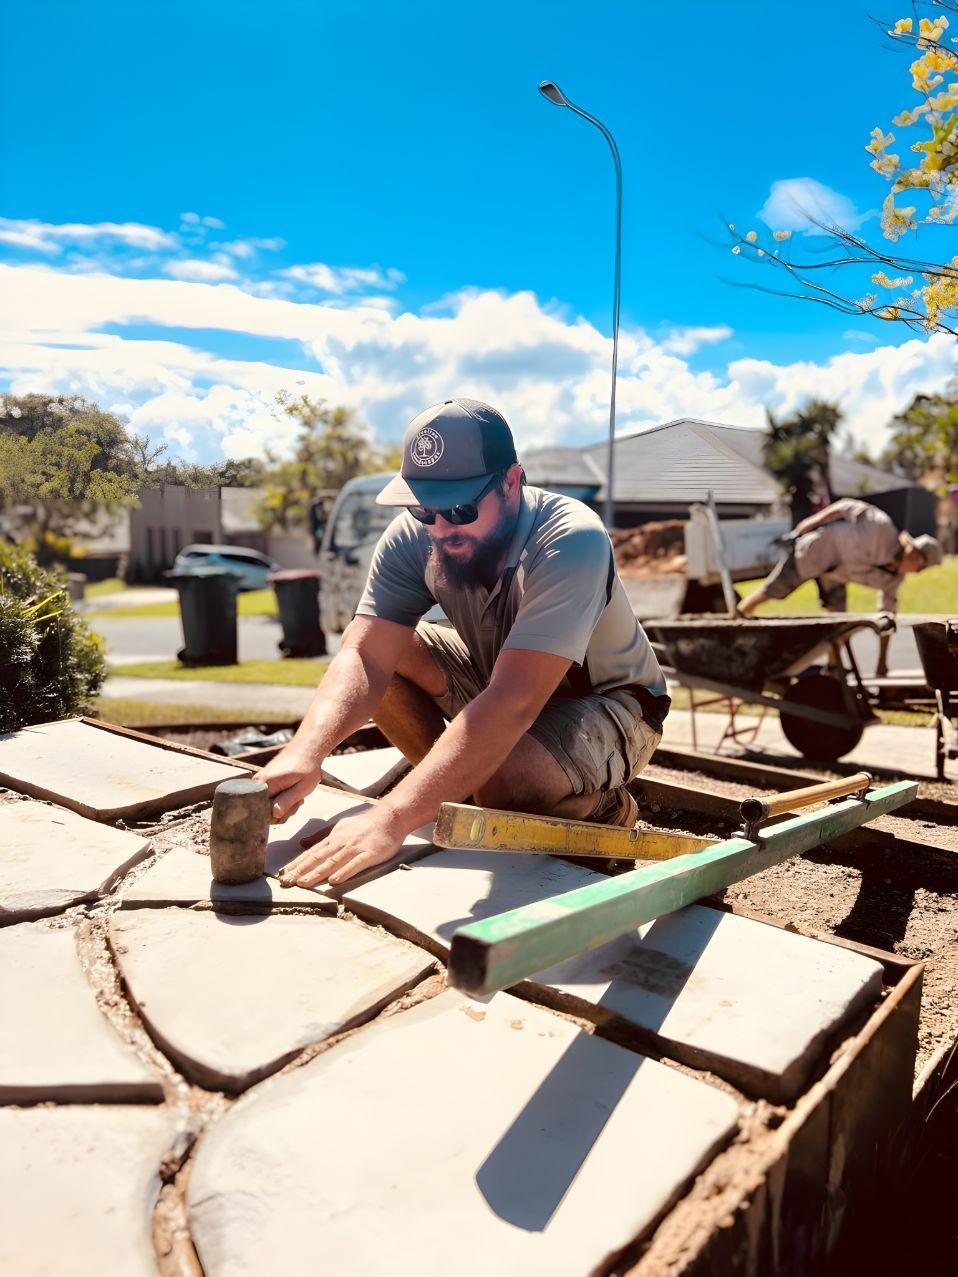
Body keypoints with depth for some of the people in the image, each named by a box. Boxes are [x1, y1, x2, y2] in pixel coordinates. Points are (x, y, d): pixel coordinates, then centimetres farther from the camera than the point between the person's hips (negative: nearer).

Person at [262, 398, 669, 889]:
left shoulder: (572, 542, -34)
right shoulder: (414, 537, -18)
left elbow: (513, 702, -43)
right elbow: (365, 656, -25)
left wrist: (392, 817, -52)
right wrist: (305, 752, -46)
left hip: (607, 701, -5)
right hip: (499, 678, 5)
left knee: (507, 782, -35)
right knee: (388, 652, -16)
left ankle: (605, 809, 0)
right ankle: (462, 791, 3)